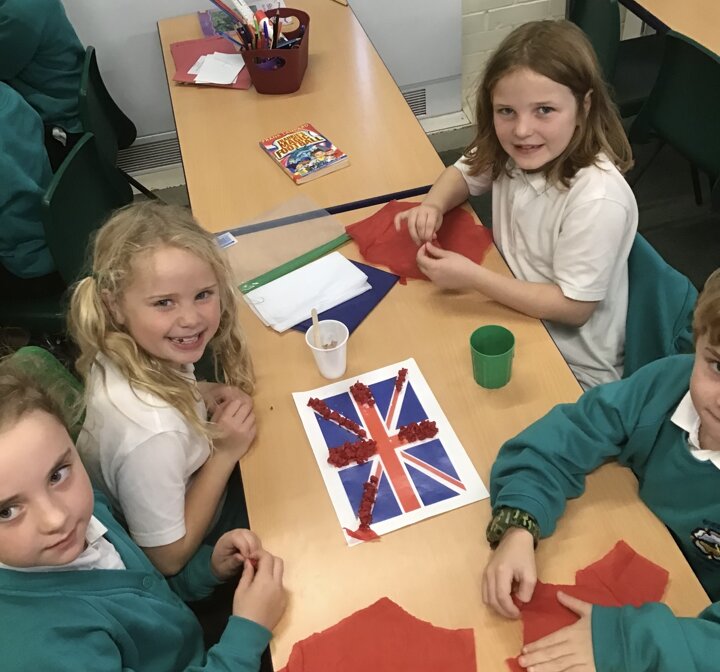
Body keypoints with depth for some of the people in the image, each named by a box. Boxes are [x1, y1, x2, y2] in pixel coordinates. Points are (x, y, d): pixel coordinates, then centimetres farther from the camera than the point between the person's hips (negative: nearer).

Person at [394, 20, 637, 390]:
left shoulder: (598, 199, -31)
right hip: (515, 312, 6)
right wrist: (433, 205, -13)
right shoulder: (510, 150, -12)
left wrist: (472, 277, -27)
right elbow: (463, 173, 10)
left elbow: (573, 307, -23)